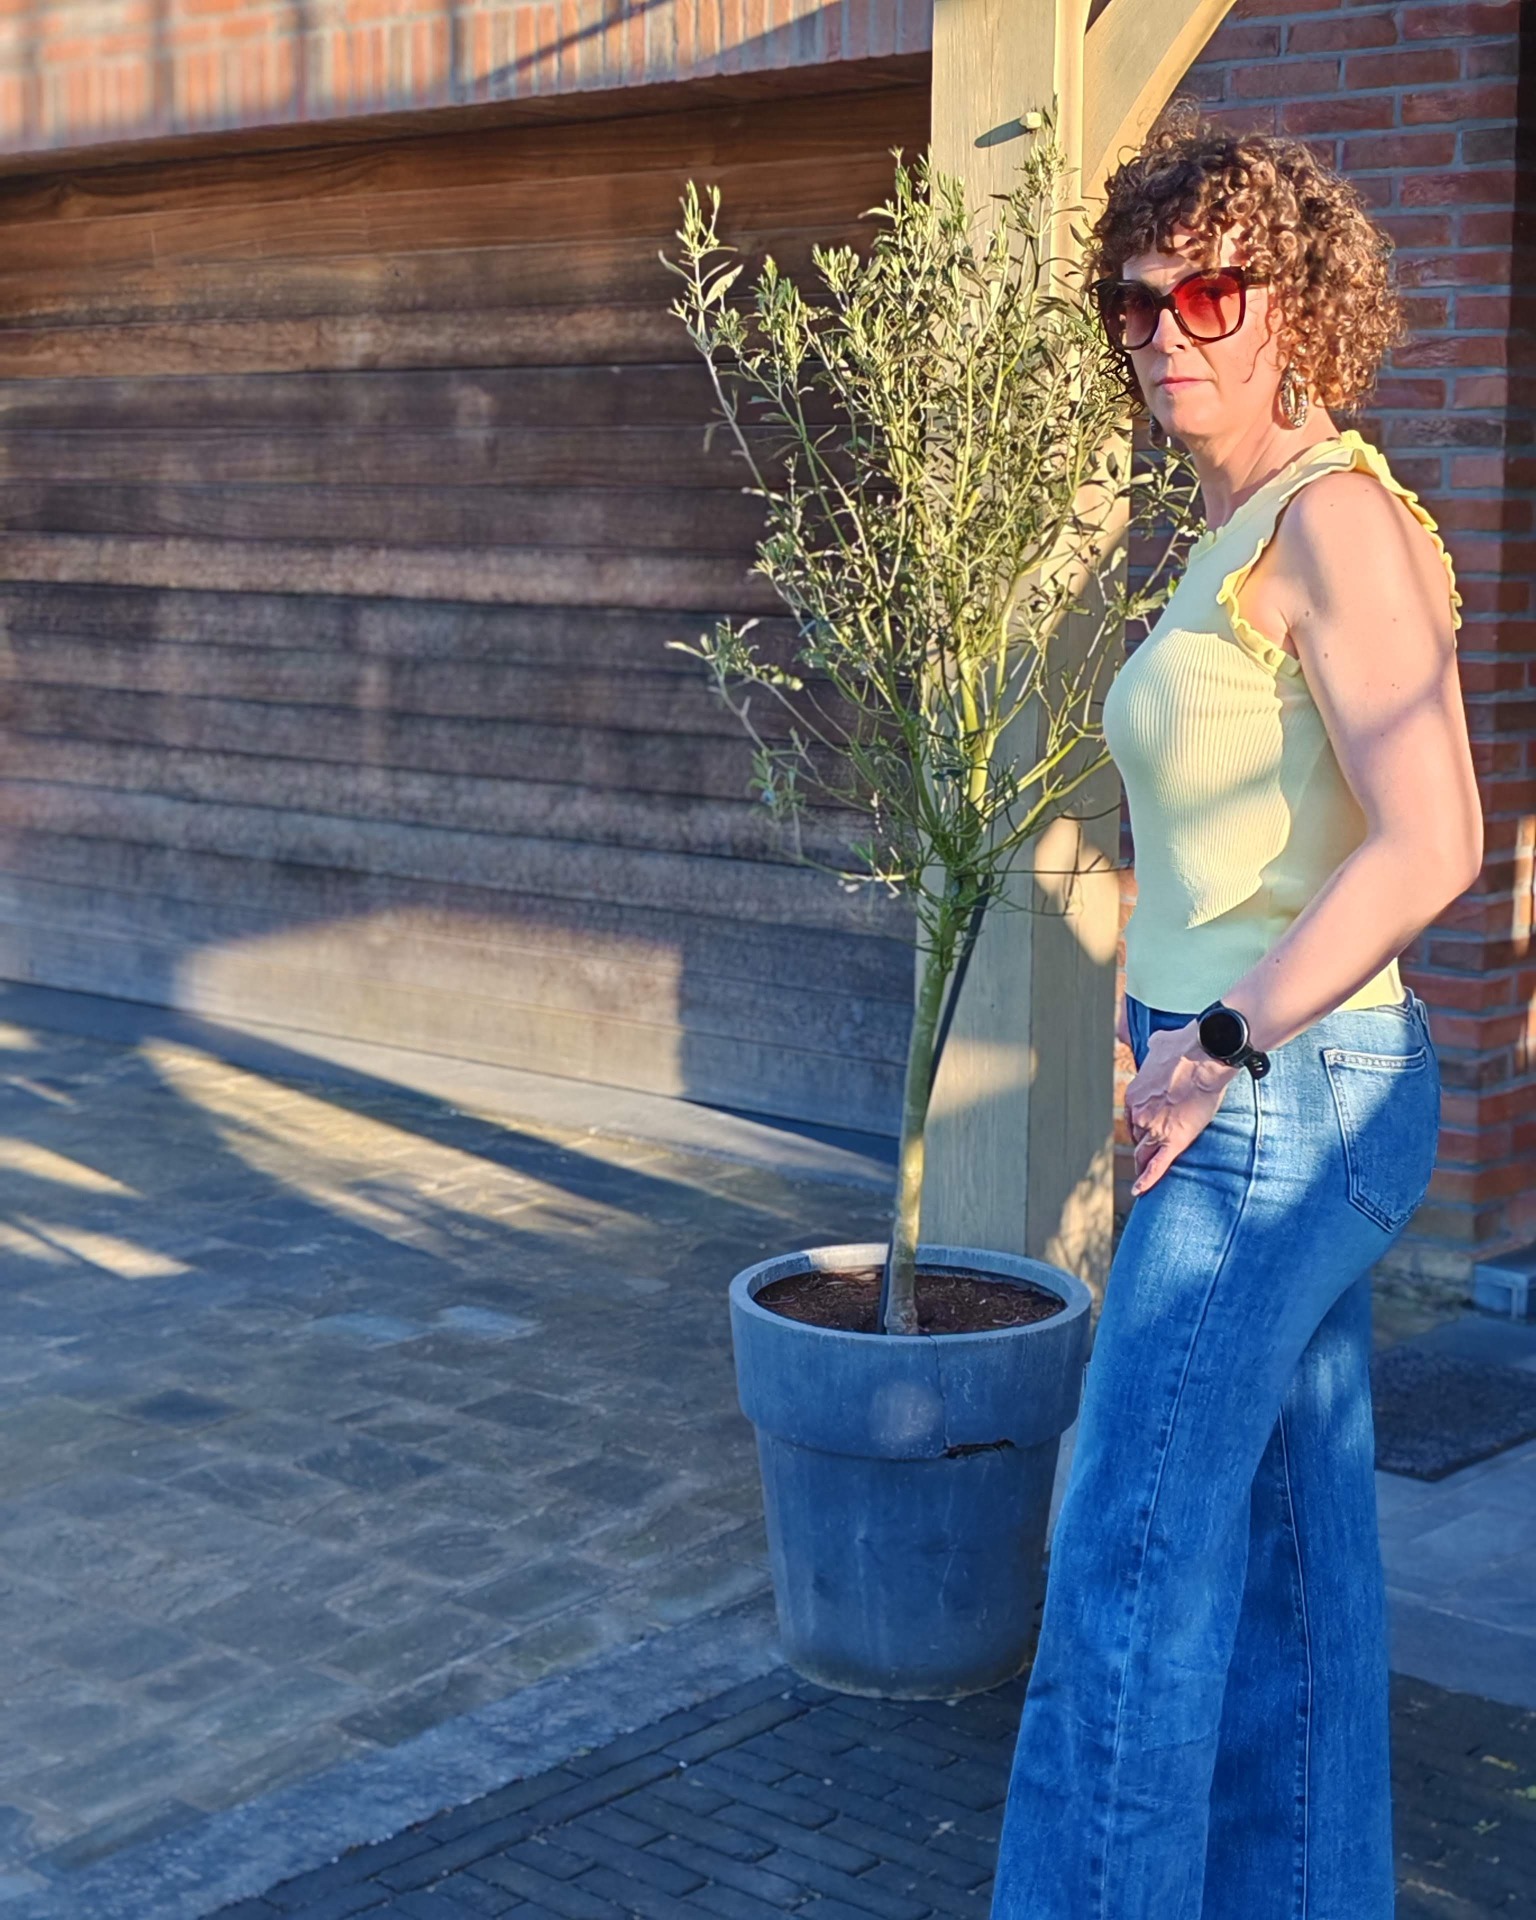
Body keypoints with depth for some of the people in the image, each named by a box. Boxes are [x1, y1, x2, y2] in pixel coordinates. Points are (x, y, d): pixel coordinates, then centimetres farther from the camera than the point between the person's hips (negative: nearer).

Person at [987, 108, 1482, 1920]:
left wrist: (1224, 1043, -20)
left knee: (1132, 1567, -4)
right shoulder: (1238, 533, 14)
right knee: (1285, 1553, 16)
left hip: (1282, 1099, -10)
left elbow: (1430, 843, -23)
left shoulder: (1337, 518, -15)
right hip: (1259, 1098, 10)